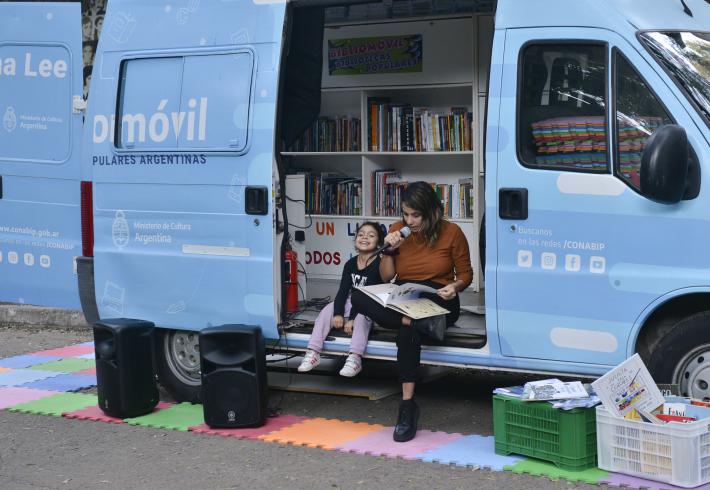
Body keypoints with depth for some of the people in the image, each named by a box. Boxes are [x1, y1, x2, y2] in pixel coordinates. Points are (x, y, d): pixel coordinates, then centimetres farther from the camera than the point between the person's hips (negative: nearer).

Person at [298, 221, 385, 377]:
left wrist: (352, 318, -24)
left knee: (361, 317, -36)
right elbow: (343, 290, -2)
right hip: (351, 302, 6)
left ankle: (354, 359, -49)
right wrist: (338, 314, -19)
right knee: (326, 311, -15)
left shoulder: (379, 264, -13)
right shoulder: (350, 264, 5)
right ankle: (313, 354, -20)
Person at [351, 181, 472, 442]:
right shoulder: (398, 230, 7)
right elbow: (386, 278, 10)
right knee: (358, 296, -28)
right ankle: (414, 322, -35)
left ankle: (408, 406, -36)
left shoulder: (451, 232, -1)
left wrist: (455, 287, -14)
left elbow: (465, 274, 8)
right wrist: (389, 250, -6)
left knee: (407, 331, -39)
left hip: (437, 301, -4)